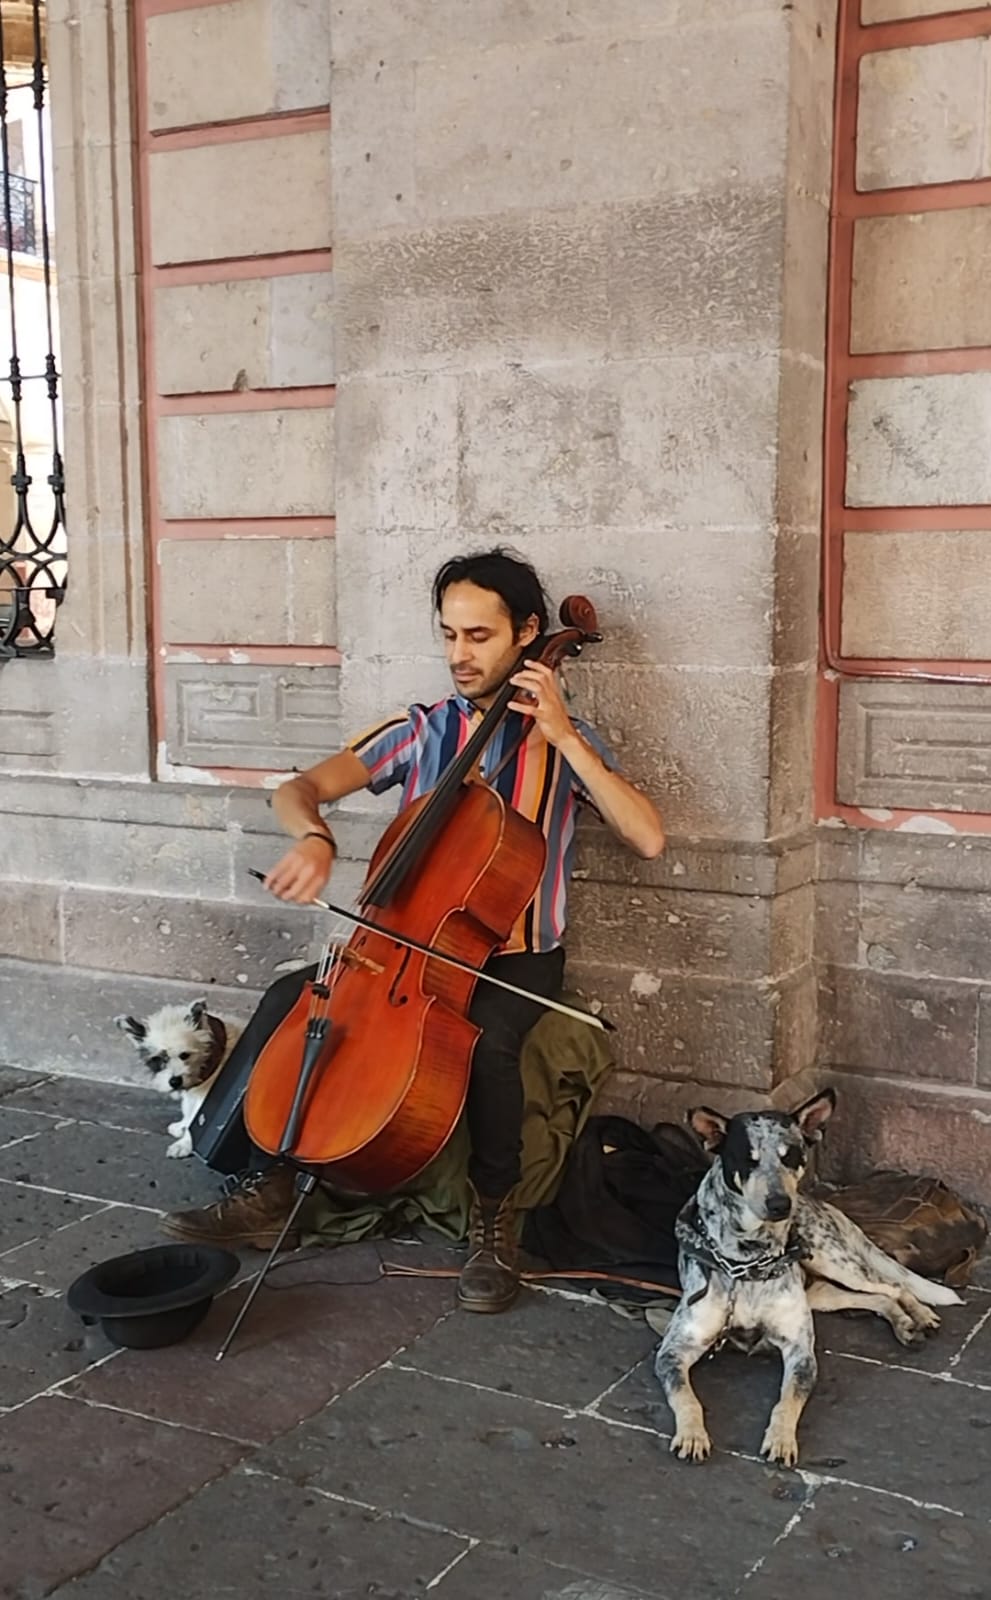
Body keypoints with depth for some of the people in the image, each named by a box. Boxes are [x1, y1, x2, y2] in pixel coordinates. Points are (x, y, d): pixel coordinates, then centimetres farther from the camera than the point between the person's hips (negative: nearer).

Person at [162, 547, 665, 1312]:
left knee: (487, 1041, -34)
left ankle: (495, 1213, -9)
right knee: (287, 999, -16)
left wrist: (563, 738, -20)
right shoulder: (419, 731, 4)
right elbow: (299, 789, -5)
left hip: (519, 957, -3)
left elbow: (649, 838, -17)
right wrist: (314, 835, -29)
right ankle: (267, 1190, -1)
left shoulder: (564, 741, -3)